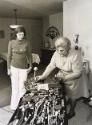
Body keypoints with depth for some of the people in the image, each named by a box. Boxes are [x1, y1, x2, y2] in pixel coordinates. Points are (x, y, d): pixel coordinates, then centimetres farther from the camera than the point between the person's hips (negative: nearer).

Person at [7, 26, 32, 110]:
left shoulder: (27, 43, -5)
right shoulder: (11, 43, -4)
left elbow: (29, 55, 5)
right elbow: (9, 56, 0)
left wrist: (30, 66, 6)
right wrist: (8, 68, 0)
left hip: (24, 68, 0)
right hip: (14, 67, 1)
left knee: (21, 87, 0)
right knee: (15, 87, 8)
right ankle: (14, 106, 23)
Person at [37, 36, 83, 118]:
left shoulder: (75, 55, -33)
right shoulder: (57, 53, -16)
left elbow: (78, 73, -29)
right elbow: (51, 66, -10)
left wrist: (64, 77, -35)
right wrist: (43, 76, -19)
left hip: (72, 79, -5)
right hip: (61, 78, 5)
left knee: (72, 96, 16)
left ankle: (72, 111, 42)